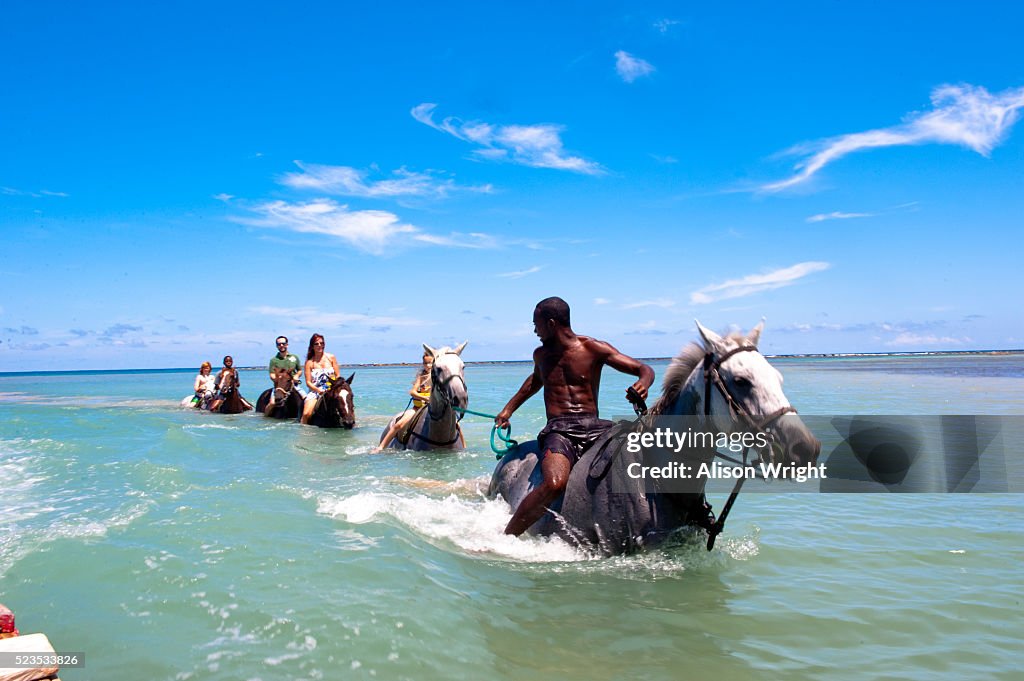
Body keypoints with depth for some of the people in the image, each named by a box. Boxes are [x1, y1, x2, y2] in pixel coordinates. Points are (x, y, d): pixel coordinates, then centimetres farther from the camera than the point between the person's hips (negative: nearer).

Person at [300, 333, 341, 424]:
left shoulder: (331, 358, 7)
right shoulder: (309, 362, 3)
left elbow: (338, 376, 8)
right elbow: (308, 382, -1)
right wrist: (319, 390, -17)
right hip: (315, 391, -1)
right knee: (306, 414, -22)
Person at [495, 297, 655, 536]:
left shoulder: (594, 349, 2)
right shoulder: (541, 354, 15)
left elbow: (644, 369, 1)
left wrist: (643, 383, -23)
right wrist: (509, 408, 39)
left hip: (594, 426, 0)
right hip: (559, 430, 0)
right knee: (554, 483, -33)